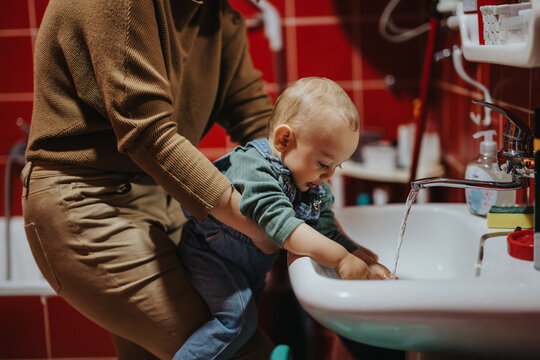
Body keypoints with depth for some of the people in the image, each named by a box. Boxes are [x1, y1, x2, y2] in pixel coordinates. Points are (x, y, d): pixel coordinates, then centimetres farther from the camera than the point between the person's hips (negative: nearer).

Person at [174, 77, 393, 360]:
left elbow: (327, 230, -4)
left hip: (257, 260, 8)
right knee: (238, 316, -21)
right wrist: (340, 259, -48)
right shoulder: (252, 169, -34)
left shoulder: (315, 188, -6)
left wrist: (363, 262, -19)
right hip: (210, 249, -8)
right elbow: (280, 224, -45)